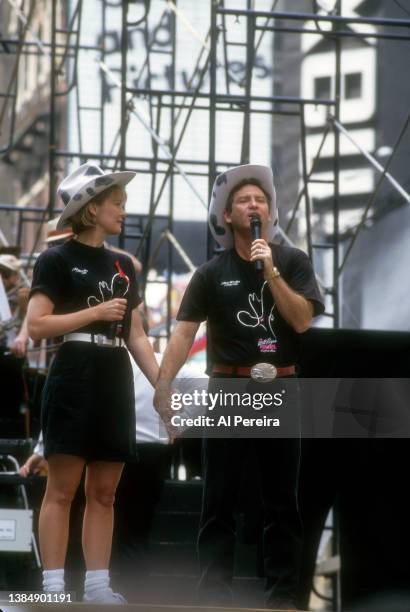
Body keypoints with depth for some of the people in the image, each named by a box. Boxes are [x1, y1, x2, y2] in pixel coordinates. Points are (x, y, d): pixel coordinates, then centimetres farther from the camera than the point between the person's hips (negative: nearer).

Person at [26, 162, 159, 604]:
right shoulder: (57, 260, -3)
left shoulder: (123, 266, 17)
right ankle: (53, 588, -7)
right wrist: (95, 312, -13)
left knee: (104, 492, 6)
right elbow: (36, 325, -12)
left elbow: (136, 336, 18)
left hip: (115, 383, 7)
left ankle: (97, 585, 8)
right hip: (74, 379, -7)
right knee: (62, 488, -7)